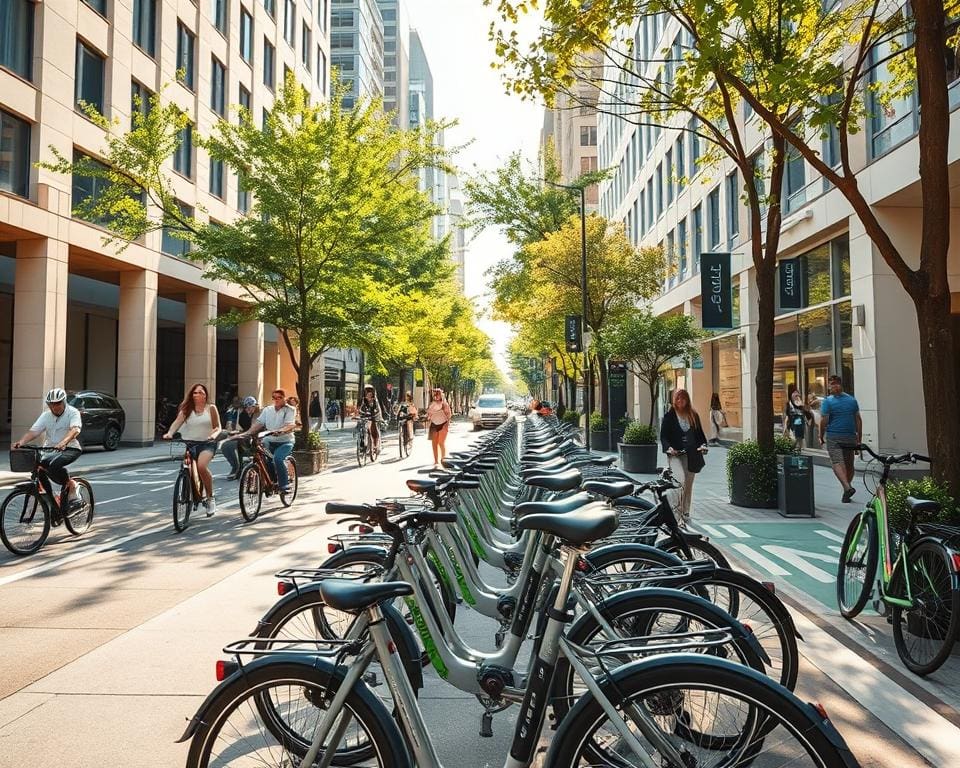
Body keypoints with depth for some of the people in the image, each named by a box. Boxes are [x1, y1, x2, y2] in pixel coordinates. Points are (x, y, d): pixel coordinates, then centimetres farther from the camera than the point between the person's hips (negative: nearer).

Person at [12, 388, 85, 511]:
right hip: (50, 449, 6)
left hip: (70, 449, -6)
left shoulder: (73, 413, -8)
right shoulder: (46, 415, 6)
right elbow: (33, 431, -6)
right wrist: (21, 442, -26)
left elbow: (75, 429, -27)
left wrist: (64, 442, -46)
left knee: (54, 464, -33)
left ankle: (72, 487, -10)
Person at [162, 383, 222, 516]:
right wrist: (169, 433, -28)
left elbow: (218, 427, 4)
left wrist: (214, 434, -19)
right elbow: (177, 422, -8)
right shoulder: (186, 409, 7)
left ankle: (210, 497, -13)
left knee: (201, 466, -29)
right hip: (190, 443, 4)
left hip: (207, 443, -3)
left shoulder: (211, 408, 4)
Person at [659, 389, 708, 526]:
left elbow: (700, 433, 17)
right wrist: (669, 447, -19)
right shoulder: (669, 416, 1)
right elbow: (663, 436, -1)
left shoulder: (693, 415, 12)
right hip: (675, 454, -4)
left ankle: (686, 514, 22)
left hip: (692, 455, 4)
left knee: (689, 485, 10)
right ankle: (678, 512, -15)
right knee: (681, 481, -22)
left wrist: (703, 445, -2)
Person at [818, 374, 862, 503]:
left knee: (837, 462, -8)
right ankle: (846, 494, 19)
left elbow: (824, 421, -12)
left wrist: (821, 437, 0)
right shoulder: (852, 400, 6)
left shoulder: (827, 401, -8)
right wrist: (859, 438, 12)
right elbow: (858, 420, 7)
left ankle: (847, 487, -28)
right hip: (850, 437, 5)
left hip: (833, 437, -4)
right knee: (849, 464, 13)